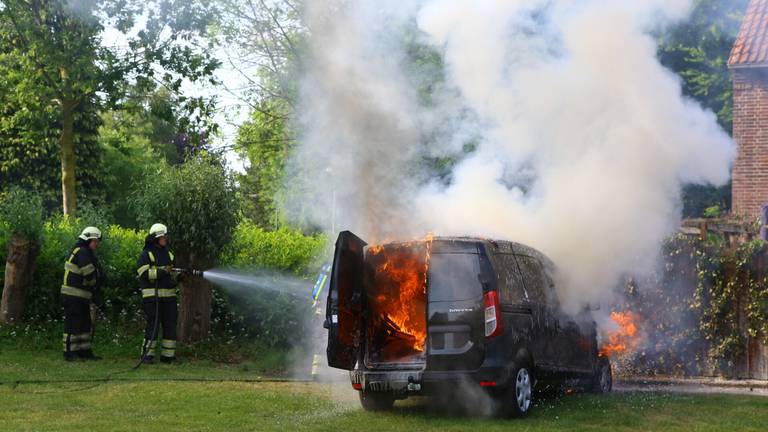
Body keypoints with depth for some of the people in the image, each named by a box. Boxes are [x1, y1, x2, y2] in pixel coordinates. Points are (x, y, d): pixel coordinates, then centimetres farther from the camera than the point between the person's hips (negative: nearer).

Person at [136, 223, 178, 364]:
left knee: (170, 325, 5)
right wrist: (162, 271, -19)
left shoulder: (168, 254, 18)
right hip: (152, 296, -6)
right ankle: (147, 355, -1)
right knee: (153, 325, -8)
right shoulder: (146, 254, -2)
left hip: (169, 296, 6)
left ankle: (168, 355, 11)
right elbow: (144, 273, -14)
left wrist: (177, 277, 3)